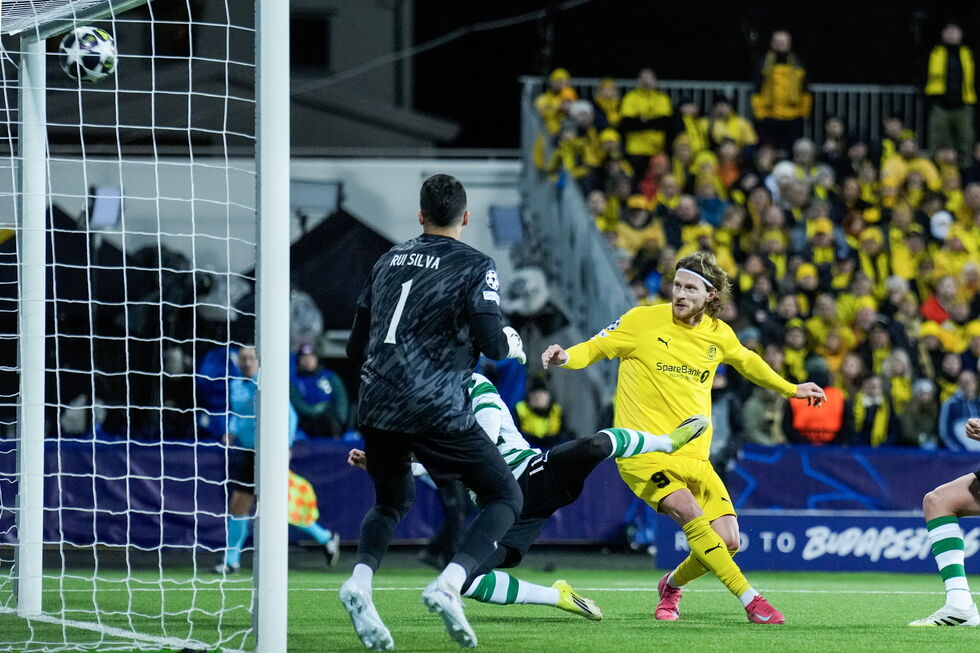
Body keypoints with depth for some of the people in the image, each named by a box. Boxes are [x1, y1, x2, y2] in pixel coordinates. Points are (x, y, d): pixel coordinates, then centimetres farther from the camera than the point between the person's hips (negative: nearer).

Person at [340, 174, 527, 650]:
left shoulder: (388, 261, 15)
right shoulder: (475, 266, -1)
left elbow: (356, 348, 19)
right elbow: (492, 344, -11)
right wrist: (512, 345, 12)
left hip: (376, 409, 5)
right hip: (438, 412, -5)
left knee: (391, 501, 27)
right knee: (505, 498, 8)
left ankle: (359, 583, -2)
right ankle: (449, 584, -16)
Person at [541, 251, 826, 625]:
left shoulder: (719, 335, 8)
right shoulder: (643, 321, -5)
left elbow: (746, 361, 29)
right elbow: (594, 349, 3)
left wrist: (790, 389, 34)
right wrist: (565, 357, -17)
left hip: (694, 456, 5)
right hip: (643, 451, -5)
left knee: (728, 542, -5)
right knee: (691, 514, -29)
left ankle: (672, 585, 26)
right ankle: (750, 600, -24)